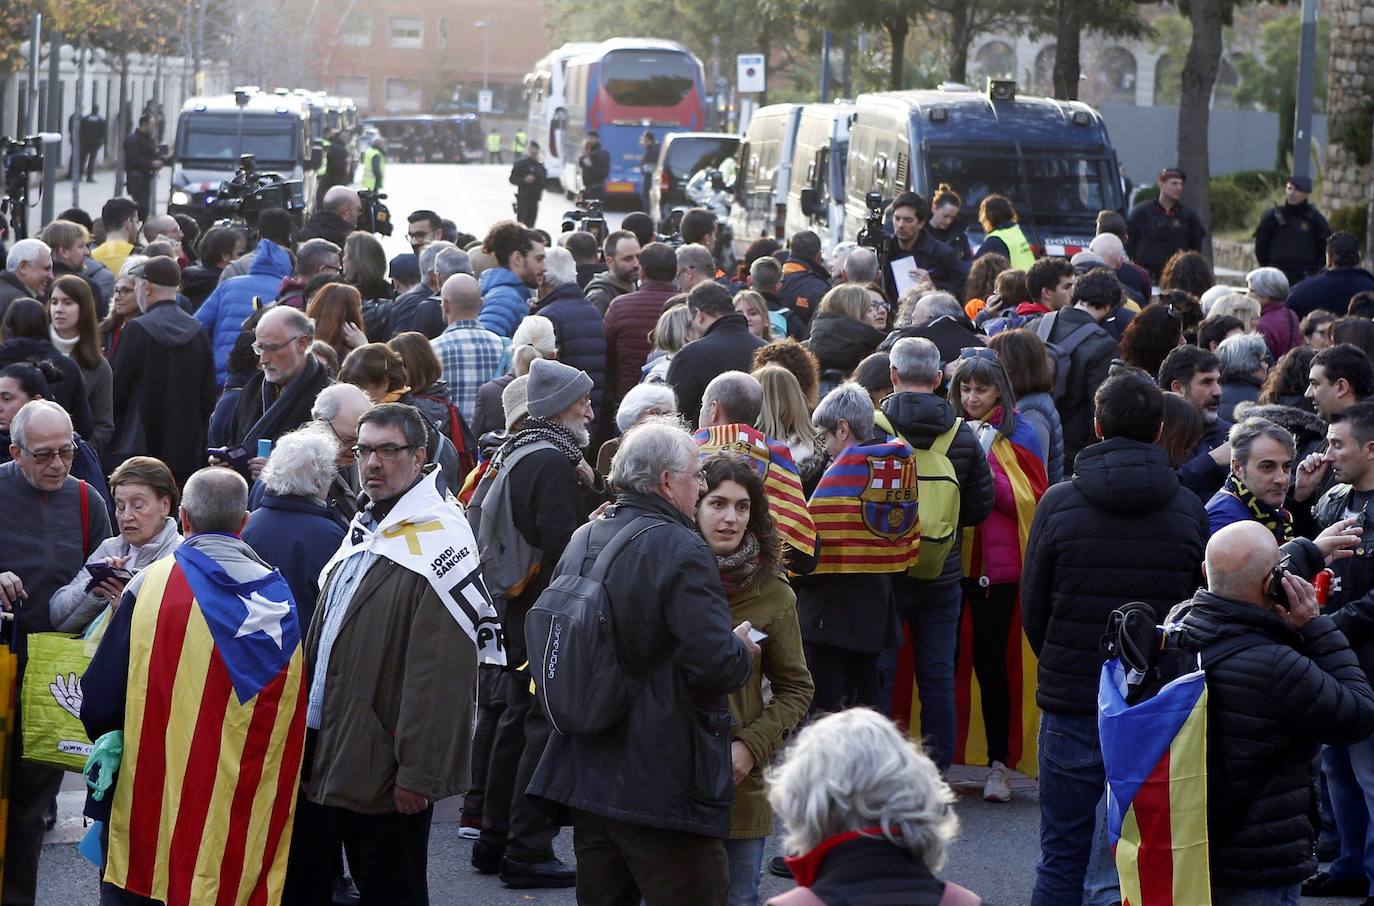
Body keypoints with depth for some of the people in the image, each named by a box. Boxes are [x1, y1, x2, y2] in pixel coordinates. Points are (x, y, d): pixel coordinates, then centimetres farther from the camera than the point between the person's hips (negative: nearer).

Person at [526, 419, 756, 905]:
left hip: (585, 772, 8)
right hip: (665, 786, -8)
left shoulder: (581, 541, 9)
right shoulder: (680, 550, -16)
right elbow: (716, 664, -23)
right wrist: (743, 650, -1)